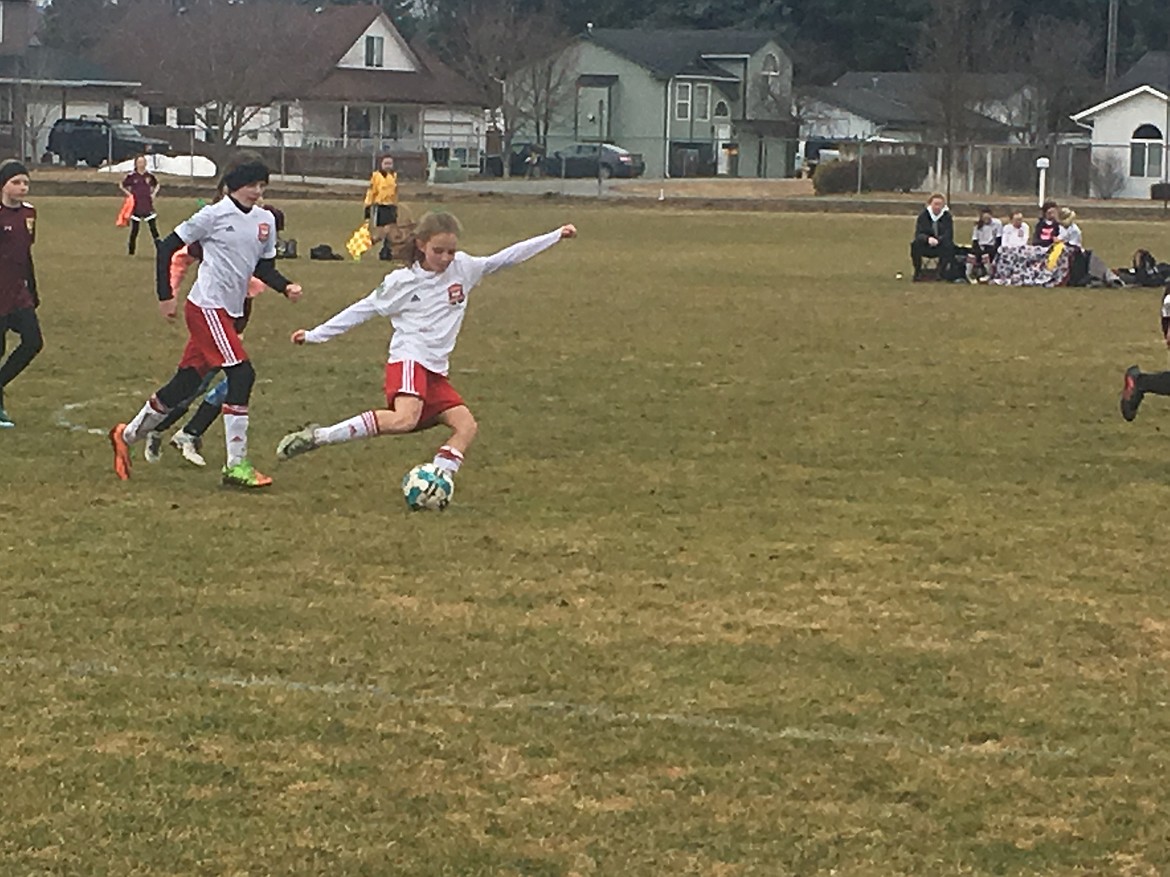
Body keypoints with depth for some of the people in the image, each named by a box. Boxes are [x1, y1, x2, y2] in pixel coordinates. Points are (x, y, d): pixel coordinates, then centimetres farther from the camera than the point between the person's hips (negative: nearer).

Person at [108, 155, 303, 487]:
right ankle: (237, 466, -13)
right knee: (241, 374, -17)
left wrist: (286, 286, -2)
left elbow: (264, 267, 18)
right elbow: (168, 247, -5)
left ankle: (127, 435, 29)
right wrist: (165, 296, -7)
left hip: (230, 311, 8)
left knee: (186, 383, 12)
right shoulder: (215, 215, -9)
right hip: (207, 307, -8)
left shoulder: (265, 221, 10)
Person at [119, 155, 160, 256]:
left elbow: (156, 184, 20)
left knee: (153, 227, -5)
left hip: (148, 205, 1)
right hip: (136, 205, -1)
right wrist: (128, 194, -5)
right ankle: (130, 250, 16)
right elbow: (121, 185, 7)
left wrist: (154, 193, 4)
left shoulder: (150, 175, 2)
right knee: (134, 229, 4)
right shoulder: (131, 176, -4)